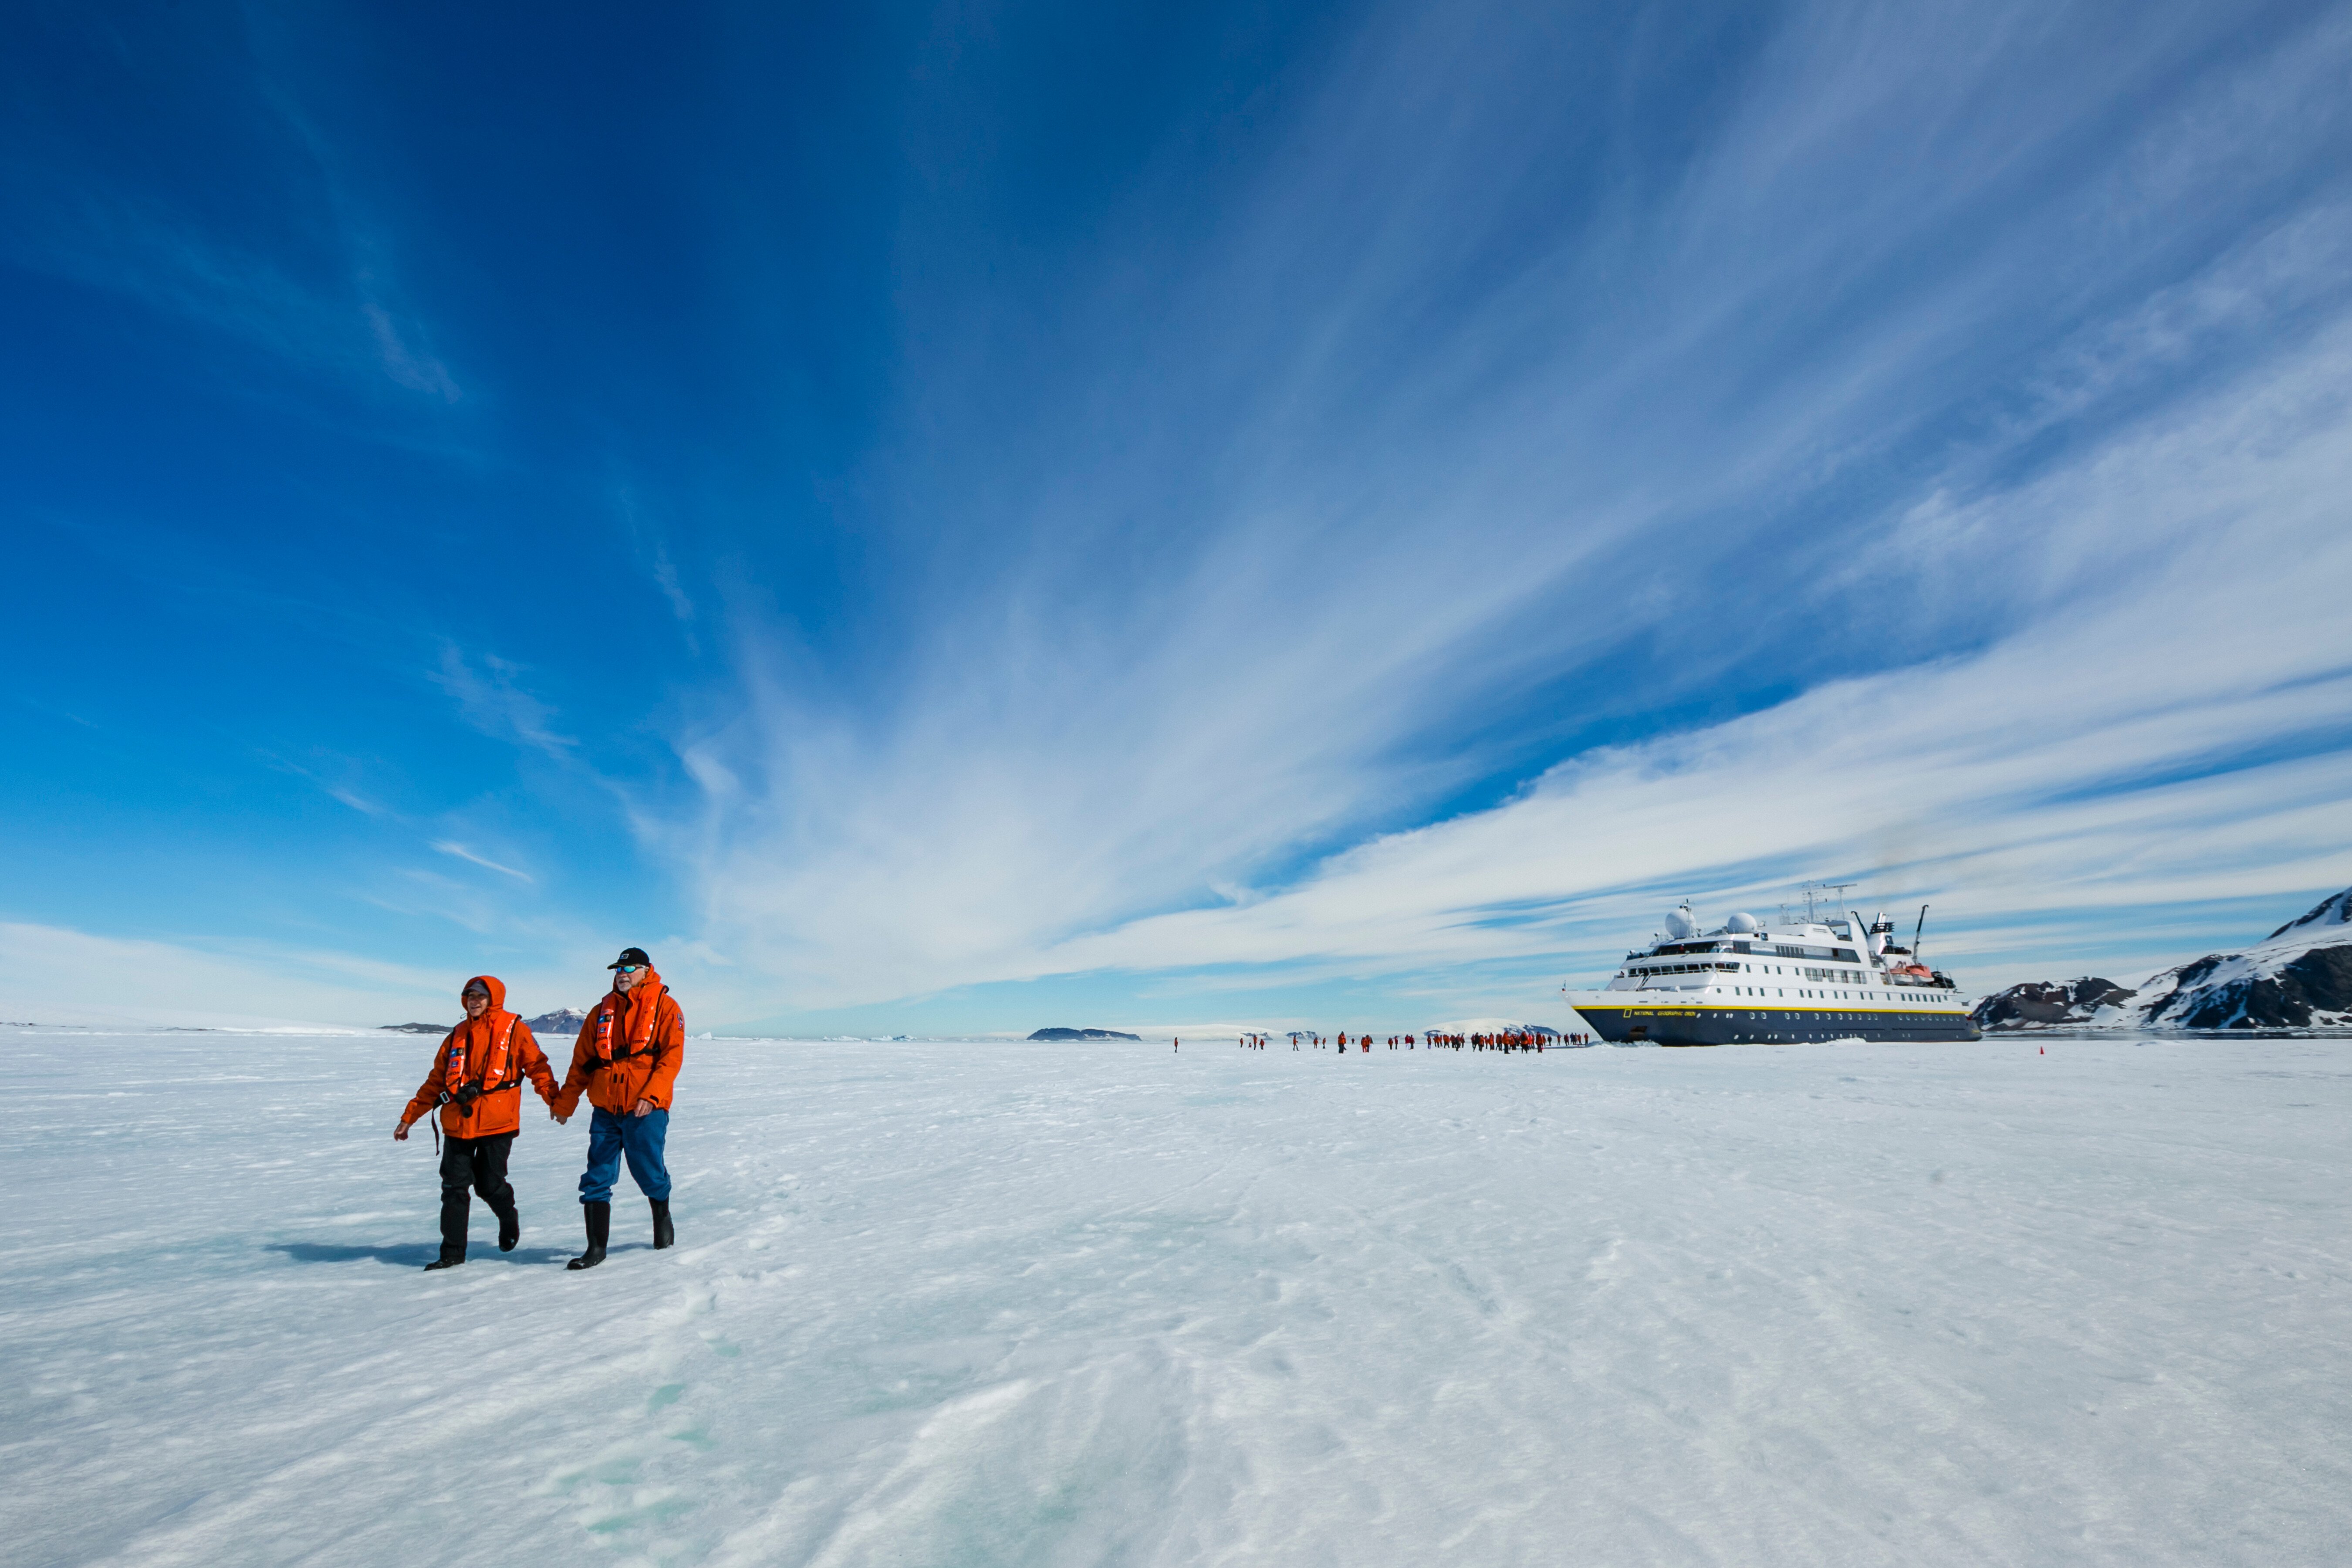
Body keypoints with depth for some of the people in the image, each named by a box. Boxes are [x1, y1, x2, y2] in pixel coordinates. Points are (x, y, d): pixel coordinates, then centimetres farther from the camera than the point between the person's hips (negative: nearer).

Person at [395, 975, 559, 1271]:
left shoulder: (514, 1029, 0)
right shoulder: (458, 1035, 14)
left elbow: (536, 1066, -4)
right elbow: (436, 1081, 18)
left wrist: (555, 1100, -16)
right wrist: (409, 1118, 16)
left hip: (497, 1123, -4)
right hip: (458, 1122, 4)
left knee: (490, 1184, 1)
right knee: (454, 1186, 3)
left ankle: (508, 1217, 32)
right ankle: (452, 1251, 13)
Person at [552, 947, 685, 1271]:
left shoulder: (665, 1008, -3)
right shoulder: (602, 1012, 12)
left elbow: (672, 1057, -11)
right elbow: (581, 1061, 16)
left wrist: (651, 1096, -21)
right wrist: (565, 1102, 13)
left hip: (645, 1110, -4)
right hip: (605, 1109, 4)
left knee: (648, 1172, 5)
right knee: (597, 1179, 2)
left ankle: (662, 1220, 31)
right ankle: (596, 1248, 10)